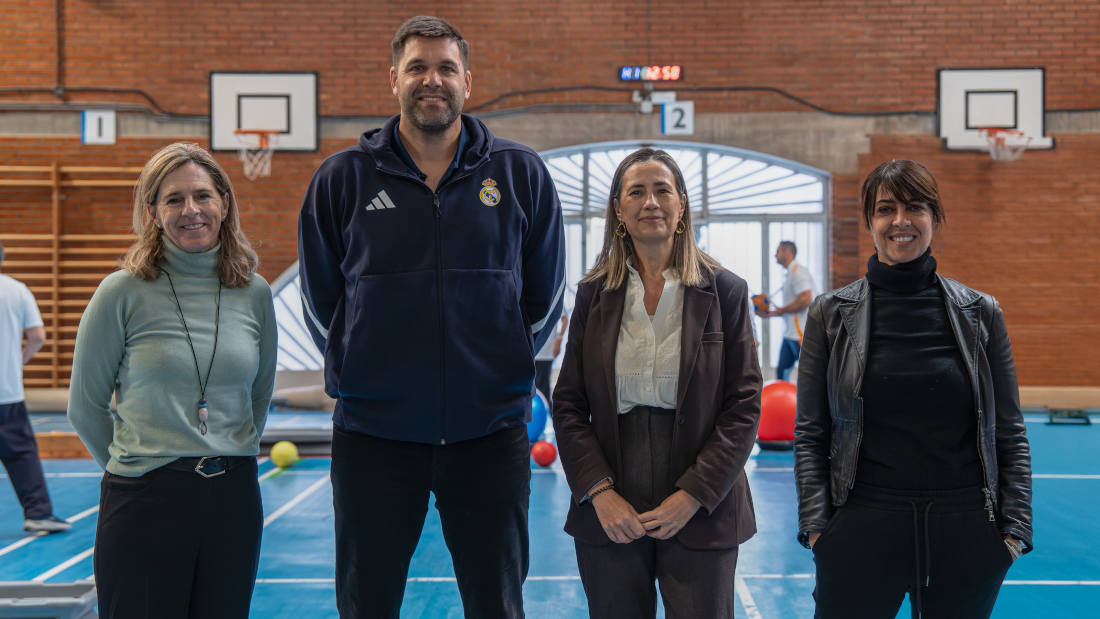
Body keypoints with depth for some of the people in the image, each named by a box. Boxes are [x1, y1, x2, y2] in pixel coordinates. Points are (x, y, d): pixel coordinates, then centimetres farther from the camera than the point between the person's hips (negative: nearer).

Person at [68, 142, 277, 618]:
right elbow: (85, 406, 2)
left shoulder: (254, 293, 5)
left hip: (234, 496, 3)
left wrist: (228, 462, 14)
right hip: (143, 504, -3)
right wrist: (134, 468, 8)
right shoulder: (124, 292, -5)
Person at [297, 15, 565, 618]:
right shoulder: (342, 178, 1)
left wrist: (503, 372, 8)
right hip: (373, 434, 0)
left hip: (491, 432, 0)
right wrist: (362, 376, 7)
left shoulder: (522, 174, 2)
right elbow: (319, 300, 9)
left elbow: (545, 296, 9)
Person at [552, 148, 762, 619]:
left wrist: (693, 495, -11)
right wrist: (599, 491, -8)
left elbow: (744, 405, -3)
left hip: (701, 514, -1)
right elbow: (568, 405, 4)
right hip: (609, 515, 2)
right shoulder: (594, 293, 5)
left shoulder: (724, 292, 0)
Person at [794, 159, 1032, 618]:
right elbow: (809, 432, 3)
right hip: (863, 528, -1)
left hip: (966, 535, 1)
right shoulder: (831, 313, 1)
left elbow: (1009, 433, 7)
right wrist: (816, 524, -5)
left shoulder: (980, 313, 4)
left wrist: (1015, 526, 0)